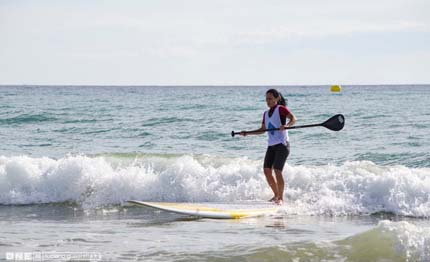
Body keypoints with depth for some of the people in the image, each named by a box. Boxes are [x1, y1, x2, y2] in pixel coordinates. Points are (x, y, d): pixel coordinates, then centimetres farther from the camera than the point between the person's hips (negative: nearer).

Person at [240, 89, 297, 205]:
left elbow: (293, 119, -18)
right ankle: (276, 195, 19)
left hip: (282, 144, -8)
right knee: (267, 171, 2)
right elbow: (262, 130, 26)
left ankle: (281, 198, -5)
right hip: (271, 145, 8)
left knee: (277, 170, -14)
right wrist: (247, 133, 18)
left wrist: (287, 125, -38)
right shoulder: (266, 114, 18)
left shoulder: (281, 109, -5)